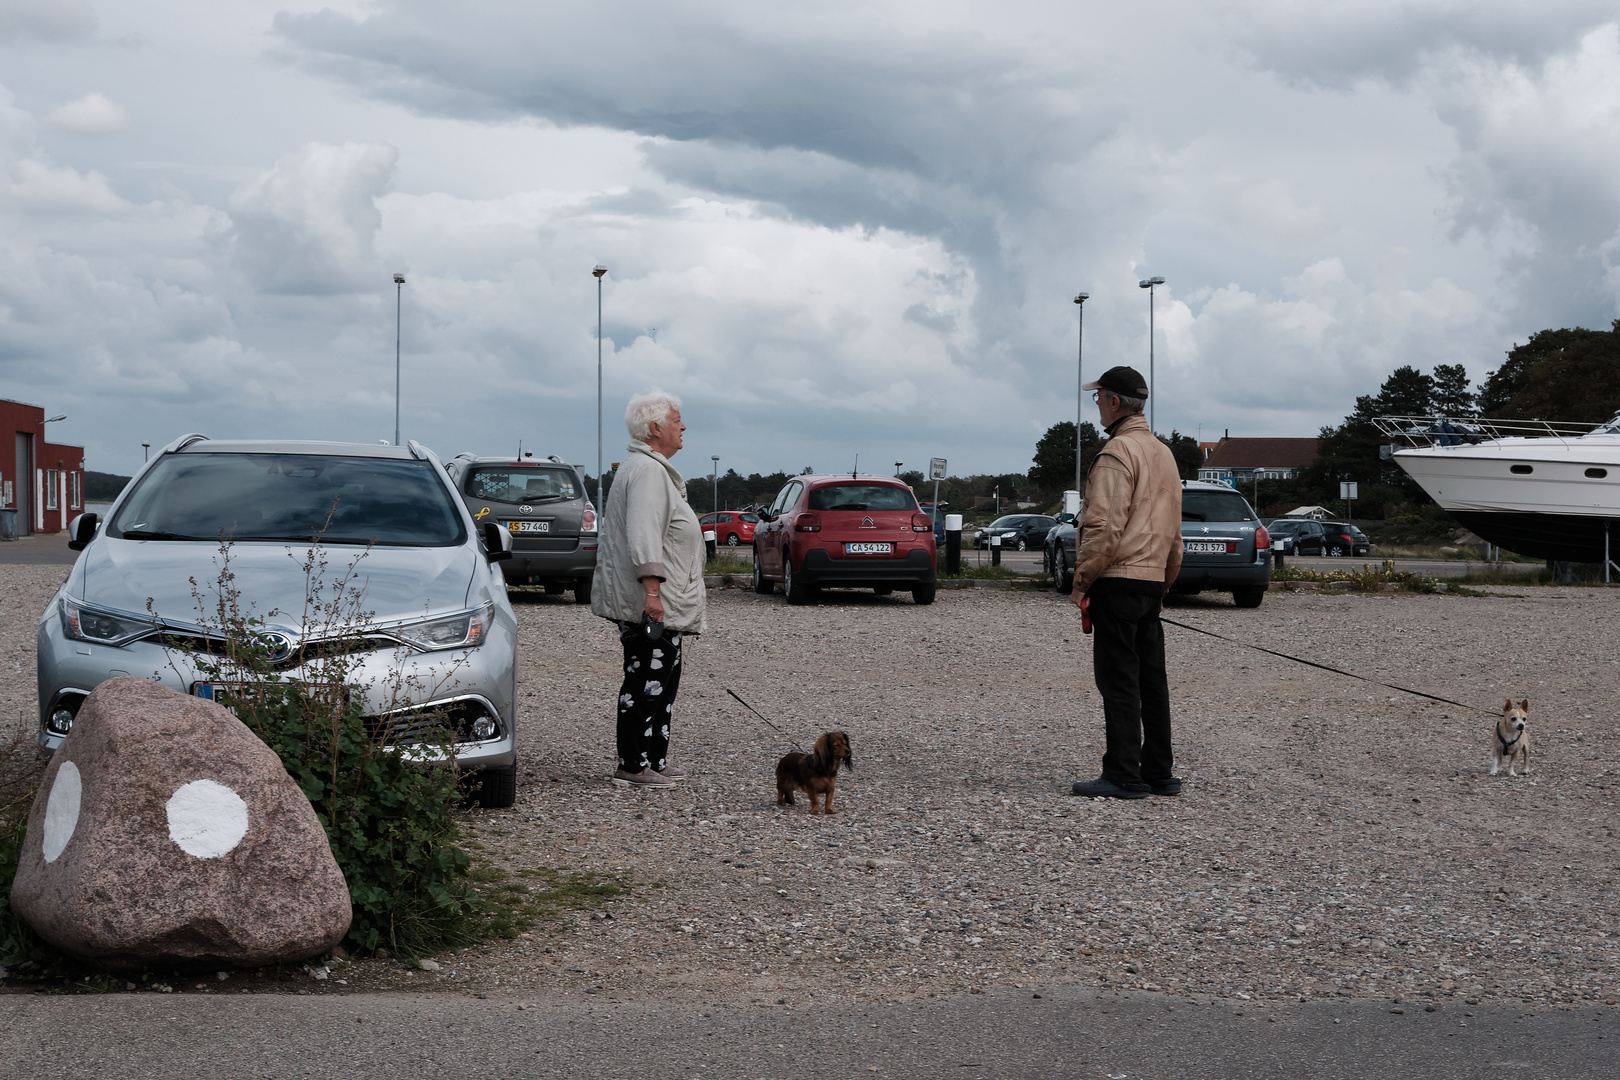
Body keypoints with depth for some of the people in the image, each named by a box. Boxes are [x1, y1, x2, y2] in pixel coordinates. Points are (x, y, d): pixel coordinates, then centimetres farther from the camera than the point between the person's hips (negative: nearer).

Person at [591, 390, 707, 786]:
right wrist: (652, 588, -28)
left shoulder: (652, 468, 22)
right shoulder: (647, 471, -14)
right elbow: (643, 535, -24)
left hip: (662, 605, 11)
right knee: (647, 682, -8)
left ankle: (654, 760, 19)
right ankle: (633, 765, -5)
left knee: (661, 683, 13)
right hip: (652, 605, -11)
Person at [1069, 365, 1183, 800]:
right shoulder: (1164, 453, 17)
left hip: (1117, 581, -9)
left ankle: (1124, 776, -6)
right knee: (1151, 679, 11)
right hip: (1152, 580, 9)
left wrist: (1083, 578, -13)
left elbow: (1104, 524, -20)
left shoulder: (1118, 452, -12)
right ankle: (1158, 772, 15)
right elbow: (1173, 530, 20)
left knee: (1118, 682, -6)